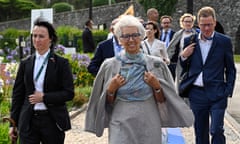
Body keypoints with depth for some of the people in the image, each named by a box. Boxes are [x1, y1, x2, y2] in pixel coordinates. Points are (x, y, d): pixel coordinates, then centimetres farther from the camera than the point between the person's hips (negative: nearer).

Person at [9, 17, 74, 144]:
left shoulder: (61, 63, -2)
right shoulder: (25, 63, 7)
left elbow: (69, 93, -5)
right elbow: (17, 94, 9)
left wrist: (44, 97, -15)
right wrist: (13, 123, 7)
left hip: (53, 120, -2)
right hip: (28, 121, 2)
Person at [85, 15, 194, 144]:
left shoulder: (156, 64, 0)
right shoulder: (109, 65, 0)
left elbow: (162, 101, 5)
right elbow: (108, 103, 7)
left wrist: (156, 86, -11)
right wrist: (111, 89, -10)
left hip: (149, 127, 1)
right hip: (121, 127, 0)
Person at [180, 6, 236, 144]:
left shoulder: (224, 41, -1)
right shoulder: (190, 41, 5)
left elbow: (230, 69, 5)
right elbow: (185, 67, 13)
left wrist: (228, 91, -3)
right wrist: (183, 56, -7)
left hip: (217, 94, -3)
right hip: (197, 93, 3)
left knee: (216, 131, -10)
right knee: (200, 132, 11)